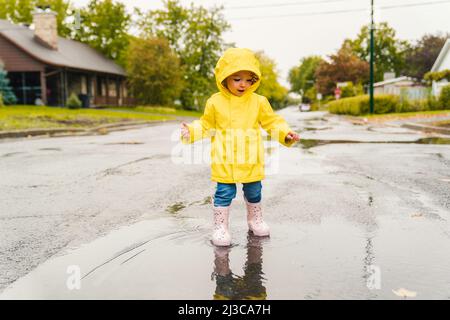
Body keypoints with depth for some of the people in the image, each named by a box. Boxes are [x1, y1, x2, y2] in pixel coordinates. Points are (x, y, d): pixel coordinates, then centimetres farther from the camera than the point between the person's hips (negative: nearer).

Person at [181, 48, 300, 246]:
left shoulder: (259, 101, 0)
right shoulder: (215, 102, -3)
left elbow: (272, 122, 6)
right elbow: (206, 126, 6)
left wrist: (286, 133, -8)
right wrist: (190, 132, -9)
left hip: (250, 160, 2)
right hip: (225, 161, -2)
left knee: (254, 191, 16)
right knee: (224, 192, -1)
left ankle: (255, 221, 39)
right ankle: (220, 227, 14)